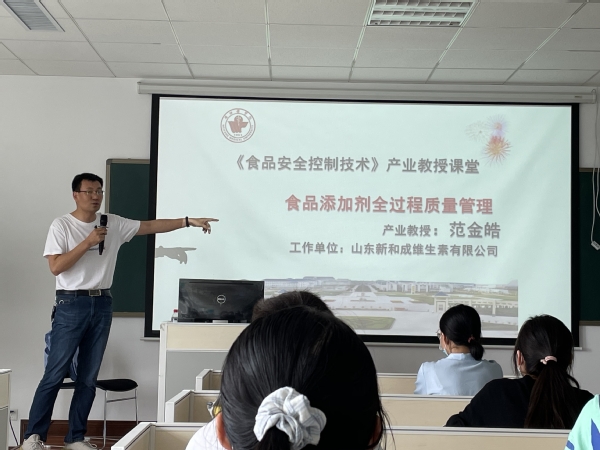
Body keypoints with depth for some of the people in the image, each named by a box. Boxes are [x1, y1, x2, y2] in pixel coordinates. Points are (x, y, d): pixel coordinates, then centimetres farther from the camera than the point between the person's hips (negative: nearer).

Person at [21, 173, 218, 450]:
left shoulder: (114, 224, 7)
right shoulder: (62, 225, -5)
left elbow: (151, 225, 6)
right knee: (54, 375, -3)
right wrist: (88, 242, -17)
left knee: (88, 377, 8)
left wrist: (189, 221, 0)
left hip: (102, 305, 5)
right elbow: (55, 267, -13)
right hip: (71, 304, -4)